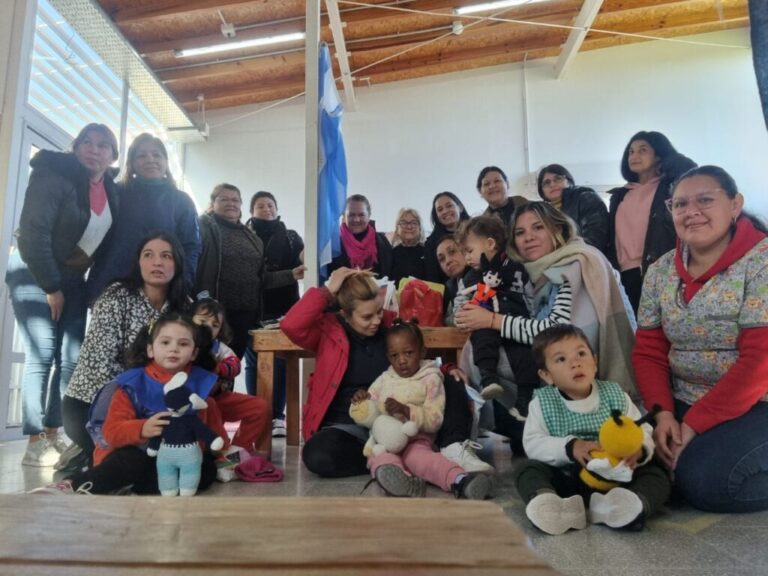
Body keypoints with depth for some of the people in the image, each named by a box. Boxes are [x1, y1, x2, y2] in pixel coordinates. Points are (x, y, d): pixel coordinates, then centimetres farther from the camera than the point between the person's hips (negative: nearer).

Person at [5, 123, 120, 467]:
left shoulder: (110, 190, 5)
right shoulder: (54, 176, -13)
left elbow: (107, 240, 10)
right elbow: (33, 234, -18)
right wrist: (50, 287, -16)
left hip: (73, 279, 6)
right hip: (35, 276, -6)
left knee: (72, 358, 0)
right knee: (41, 356, -10)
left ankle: (52, 435, 9)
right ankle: (35, 443, -3)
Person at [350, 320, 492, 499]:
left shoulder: (431, 379, 5)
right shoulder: (383, 380, 17)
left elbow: (434, 421, -6)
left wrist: (408, 411, -22)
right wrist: (360, 402, -6)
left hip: (416, 440, -3)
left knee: (419, 456, -35)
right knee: (379, 457, -31)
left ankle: (460, 480, -60)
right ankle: (402, 481, -62)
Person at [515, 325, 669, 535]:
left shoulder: (615, 395, 4)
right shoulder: (543, 403, -1)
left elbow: (643, 431, 1)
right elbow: (532, 443, -9)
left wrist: (638, 449, -24)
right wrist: (569, 447, -25)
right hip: (566, 476, -1)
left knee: (657, 474, -19)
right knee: (527, 470, -22)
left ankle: (633, 504, -48)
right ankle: (546, 501, -51)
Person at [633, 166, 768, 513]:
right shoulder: (660, 271, 2)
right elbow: (649, 352, 3)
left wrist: (694, 424, -20)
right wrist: (663, 412, -13)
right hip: (684, 405, 5)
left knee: (703, 478, -24)